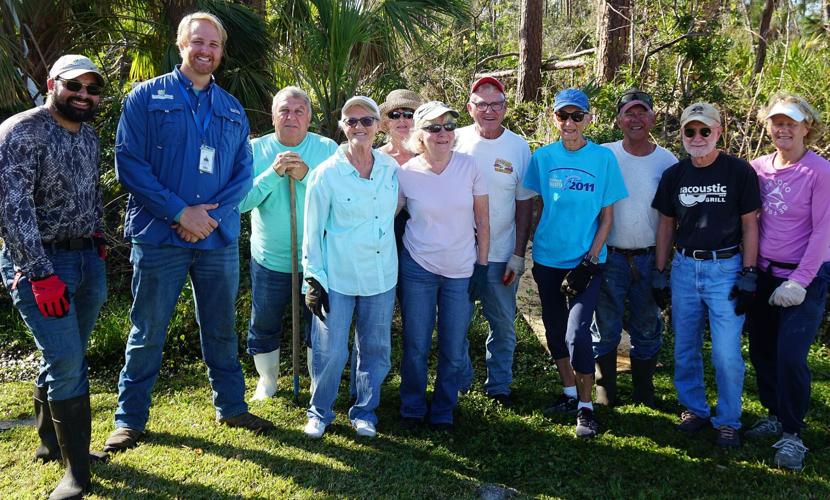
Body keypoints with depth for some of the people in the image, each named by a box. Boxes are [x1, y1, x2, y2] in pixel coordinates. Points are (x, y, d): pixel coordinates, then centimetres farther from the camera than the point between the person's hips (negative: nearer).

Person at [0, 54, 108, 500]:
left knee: (64, 360, 15)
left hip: (88, 259, 7)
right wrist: (40, 274, -21)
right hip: (40, 264, -7)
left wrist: (98, 237, 12)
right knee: (67, 363, -8)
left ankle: (51, 443, 33)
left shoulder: (88, 135, 10)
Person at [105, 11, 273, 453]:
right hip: (158, 238, -3)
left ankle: (231, 406, 28)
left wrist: (211, 214, -10)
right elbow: (129, 163, -8)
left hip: (220, 239, 3)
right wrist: (181, 212, -15)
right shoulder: (147, 97, 0)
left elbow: (243, 172, 7)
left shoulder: (232, 109, 12)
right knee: (147, 332, 6)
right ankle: (129, 418, 20)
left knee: (221, 329, 14)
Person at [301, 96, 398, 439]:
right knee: (330, 351, 0)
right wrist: (314, 279, -8)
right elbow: (312, 230, -4)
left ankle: (364, 411, 29)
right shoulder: (327, 173, -7)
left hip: (381, 276, 4)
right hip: (337, 278, -3)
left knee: (375, 349, 11)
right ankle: (319, 413, 22)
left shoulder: (391, 169, 3)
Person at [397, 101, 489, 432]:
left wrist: (481, 266, -2)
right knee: (416, 347, 9)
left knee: (454, 352, 10)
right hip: (418, 269, -1)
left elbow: (482, 221, 1)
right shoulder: (405, 174, -6)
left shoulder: (469, 167, -4)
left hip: (462, 272, 1)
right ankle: (412, 408, 29)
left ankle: (443, 411, 29)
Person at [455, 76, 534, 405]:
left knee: (503, 323, 10)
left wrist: (518, 256, -3)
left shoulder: (519, 147, -1)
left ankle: (499, 386, 27)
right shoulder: (456, 141, -2)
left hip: (501, 255, 0)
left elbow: (524, 203, 1)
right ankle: (458, 382, 29)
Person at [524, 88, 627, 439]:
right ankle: (569, 393, 31)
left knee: (577, 334, -12)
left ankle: (585, 407, 6)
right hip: (547, 258, 3)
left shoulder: (603, 158, -4)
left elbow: (607, 216, -2)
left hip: (586, 261, -3)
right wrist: (528, 250, 3)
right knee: (555, 330, 13)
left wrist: (590, 260, -10)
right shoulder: (543, 156, 1)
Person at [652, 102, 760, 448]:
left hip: (726, 268, -4)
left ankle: (728, 421, 14)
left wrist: (748, 275, -7)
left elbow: (750, 225, -2)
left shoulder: (739, 172, -5)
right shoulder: (674, 175, 6)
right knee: (685, 349, 11)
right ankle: (694, 409, 28)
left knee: (726, 353, -4)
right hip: (684, 267, 4)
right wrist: (659, 273, 9)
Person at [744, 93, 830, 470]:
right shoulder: (758, 168, 4)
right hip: (763, 275, 5)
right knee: (761, 350, 12)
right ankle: (775, 415, 32)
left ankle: (792, 433, 6)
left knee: (790, 355, -11)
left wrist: (798, 282, -15)